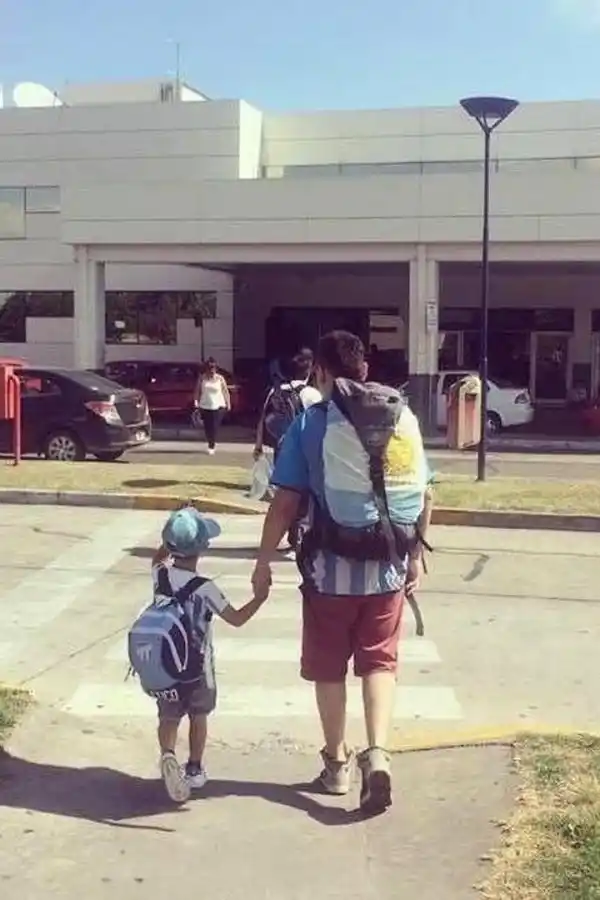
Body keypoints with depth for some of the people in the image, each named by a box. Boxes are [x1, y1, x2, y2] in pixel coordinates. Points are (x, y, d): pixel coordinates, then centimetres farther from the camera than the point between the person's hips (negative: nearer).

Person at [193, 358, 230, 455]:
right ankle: (210, 443, 27)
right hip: (205, 406, 2)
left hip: (218, 406, -2)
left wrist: (228, 403, 0)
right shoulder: (202, 378, 2)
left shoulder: (220, 378, -2)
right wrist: (196, 400, -8)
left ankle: (211, 447, 1)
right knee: (207, 427, 4)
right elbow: (197, 390, 4)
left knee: (214, 428, -8)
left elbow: (225, 391, 2)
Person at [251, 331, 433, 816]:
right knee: (380, 661, 13)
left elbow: (285, 502, -9)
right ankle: (377, 753, -3)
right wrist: (415, 555, 16)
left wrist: (264, 561, 0)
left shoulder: (311, 423, -7)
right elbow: (424, 496, 5)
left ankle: (338, 762, 25)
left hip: (332, 565, -2)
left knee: (329, 666, 14)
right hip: (389, 566, 2)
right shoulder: (404, 416, 3)